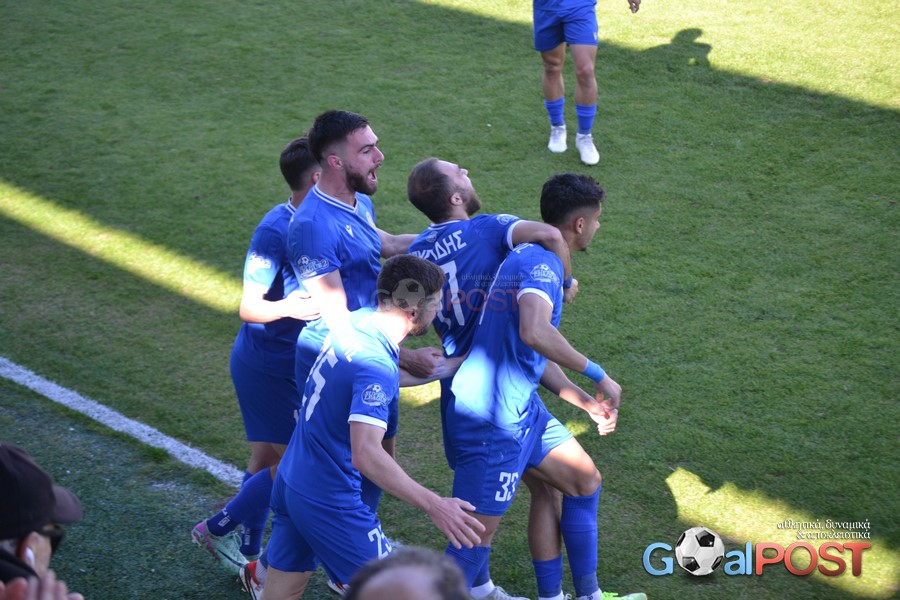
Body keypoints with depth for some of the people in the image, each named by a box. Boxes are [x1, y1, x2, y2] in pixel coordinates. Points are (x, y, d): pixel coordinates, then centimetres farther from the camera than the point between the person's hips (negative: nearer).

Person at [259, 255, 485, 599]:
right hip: (329, 502, -9)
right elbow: (366, 455, -36)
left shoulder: (355, 321, 1)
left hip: (291, 480, 9)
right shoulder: (377, 367, -26)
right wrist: (433, 506, -37)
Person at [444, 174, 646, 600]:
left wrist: (586, 402, 10)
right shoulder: (543, 262, -17)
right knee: (478, 536, -6)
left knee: (584, 480, 19)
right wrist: (597, 376, -27)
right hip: (493, 420, -11)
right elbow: (534, 333, -38)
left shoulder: (529, 257, 14)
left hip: (522, 409, 11)